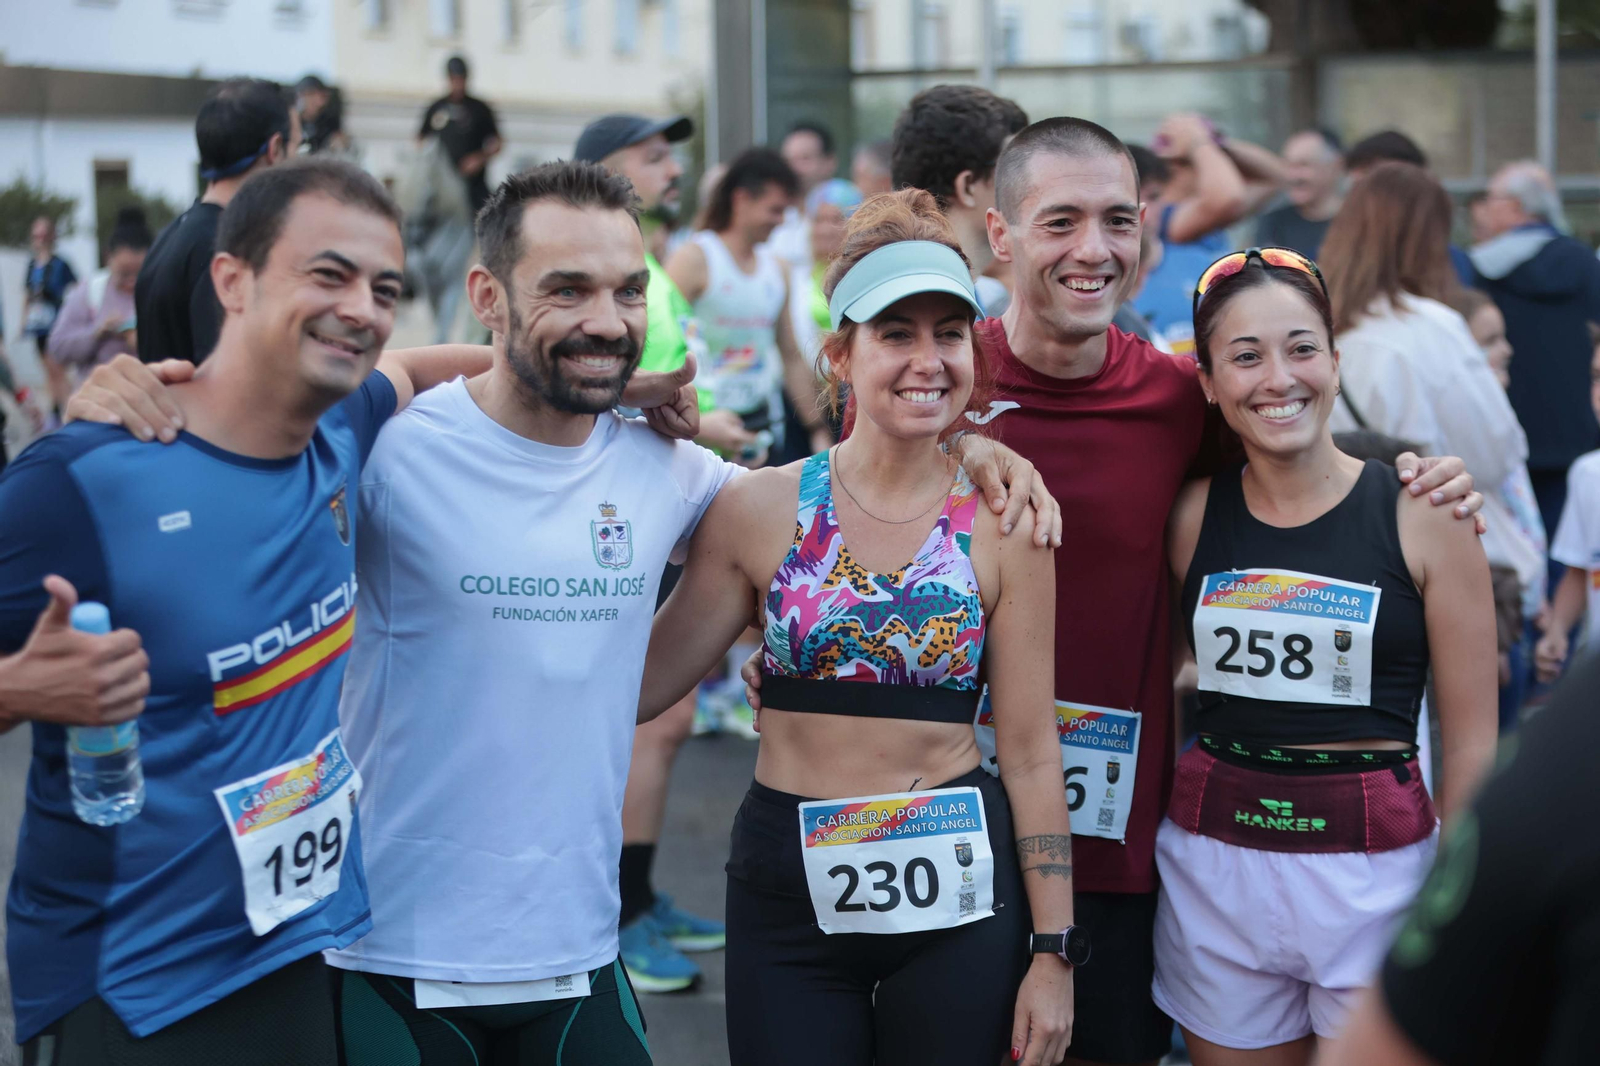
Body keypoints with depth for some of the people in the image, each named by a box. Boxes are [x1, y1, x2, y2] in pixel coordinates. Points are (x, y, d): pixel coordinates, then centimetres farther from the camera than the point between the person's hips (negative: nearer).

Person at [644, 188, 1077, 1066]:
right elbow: (641, 685, -3)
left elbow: (1031, 754, -1)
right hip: (788, 892, 0)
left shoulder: (1003, 528, -4)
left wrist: (1053, 953, -1)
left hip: (958, 896, 0)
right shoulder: (759, 510, -3)